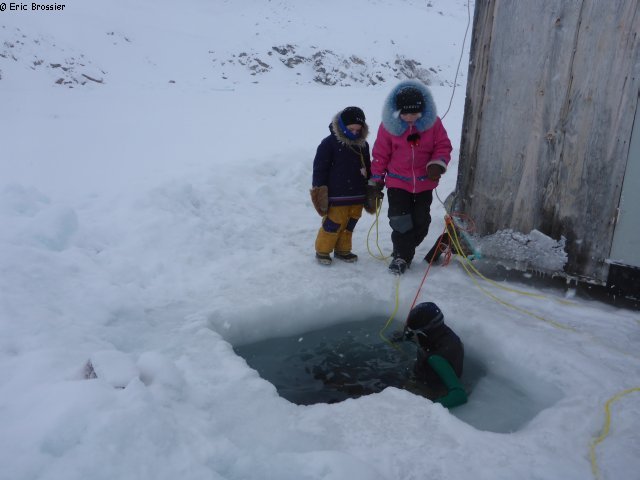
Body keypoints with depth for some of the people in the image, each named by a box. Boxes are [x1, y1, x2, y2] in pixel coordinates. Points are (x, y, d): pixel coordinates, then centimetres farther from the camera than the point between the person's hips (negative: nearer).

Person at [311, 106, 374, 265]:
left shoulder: (363, 144, 9)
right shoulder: (329, 143, -9)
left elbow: (367, 167, 20)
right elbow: (320, 167, -9)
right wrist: (320, 189, -12)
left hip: (358, 194, 6)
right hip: (337, 195, -6)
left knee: (349, 224, 13)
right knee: (334, 224, -4)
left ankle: (342, 250, 29)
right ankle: (322, 251, 13)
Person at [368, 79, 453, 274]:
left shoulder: (432, 122, -8)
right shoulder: (389, 125, -10)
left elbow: (443, 146, 1)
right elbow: (380, 154, -3)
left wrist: (438, 163, -19)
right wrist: (375, 181, 1)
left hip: (424, 183, 2)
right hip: (397, 182, -2)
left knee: (421, 222, 9)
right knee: (400, 222, -7)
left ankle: (404, 251, 30)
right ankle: (401, 256, 11)